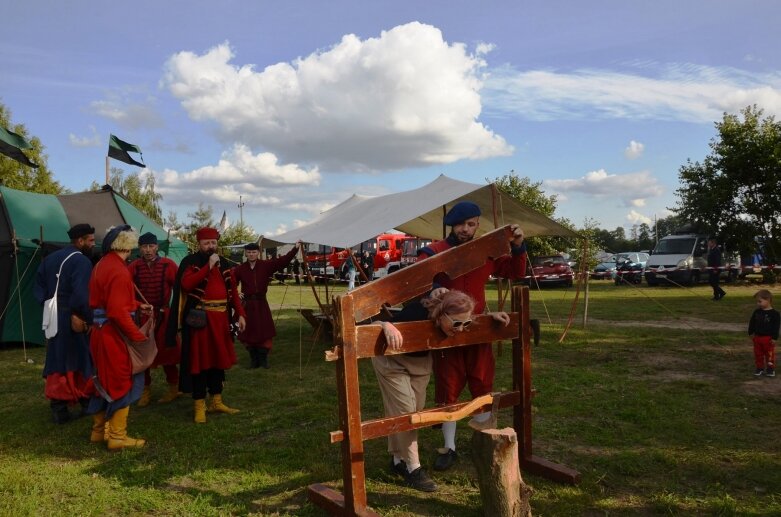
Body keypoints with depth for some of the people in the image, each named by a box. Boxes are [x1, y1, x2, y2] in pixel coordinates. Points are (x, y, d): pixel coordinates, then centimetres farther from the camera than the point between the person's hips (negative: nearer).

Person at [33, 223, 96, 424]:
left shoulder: (50, 258, 13)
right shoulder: (81, 261, -16)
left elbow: (38, 288, 14)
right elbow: (81, 297, -26)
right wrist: (90, 319, -17)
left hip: (54, 319, 7)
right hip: (74, 320, -7)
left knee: (57, 361, 12)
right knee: (81, 360, 7)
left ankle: (58, 407, 14)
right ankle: (87, 402, 19)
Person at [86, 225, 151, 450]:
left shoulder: (102, 265, 10)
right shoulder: (119, 271, -20)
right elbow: (118, 311, -26)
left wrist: (138, 305, 19)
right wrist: (138, 335, -19)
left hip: (100, 332, 10)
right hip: (114, 335, -10)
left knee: (105, 382, 19)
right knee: (122, 384, 1)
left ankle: (99, 430, 30)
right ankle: (117, 437, 8)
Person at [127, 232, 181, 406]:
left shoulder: (168, 265, -7)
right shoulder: (134, 266, -3)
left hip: (164, 316, -1)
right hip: (141, 316, 2)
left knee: (167, 352, 7)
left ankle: (174, 388, 22)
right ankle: (146, 390, 23)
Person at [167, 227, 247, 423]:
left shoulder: (223, 264, 13)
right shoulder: (190, 262, -4)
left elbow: (232, 291, 13)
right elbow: (186, 284, -22)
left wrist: (240, 314, 5)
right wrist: (208, 267, -22)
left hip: (220, 318, 6)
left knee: (219, 359, 12)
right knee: (199, 361, -2)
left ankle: (216, 402, 23)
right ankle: (199, 406, 6)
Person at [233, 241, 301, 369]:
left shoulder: (266, 265, -2)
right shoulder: (239, 269, 0)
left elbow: (283, 260, -10)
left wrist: (296, 248, -18)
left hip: (261, 304, 0)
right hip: (247, 304, 0)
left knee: (265, 332, 0)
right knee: (248, 333, 5)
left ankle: (263, 359, 14)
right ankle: (253, 359, 18)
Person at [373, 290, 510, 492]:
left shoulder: (457, 321, -24)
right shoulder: (416, 314, -43)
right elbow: (370, 326, -42)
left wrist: (491, 315, -12)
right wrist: (386, 325, -64)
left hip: (421, 360, 6)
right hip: (392, 360, -6)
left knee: (417, 409, 9)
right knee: (403, 409, -12)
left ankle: (398, 460, 26)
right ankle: (412, 468, 1)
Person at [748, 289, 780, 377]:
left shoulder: (774, 314, -12)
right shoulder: (756, 312, 3)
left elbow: (776, 327, -12)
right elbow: (752, 323, 10)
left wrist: (774, 338, -14)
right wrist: (751, 333, 5)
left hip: (768, 338, -5)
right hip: (757, 337, 5)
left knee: (770, 354, 6)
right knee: (758, 353, 11)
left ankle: (770, 368, 18)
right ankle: (759, 368, 21)